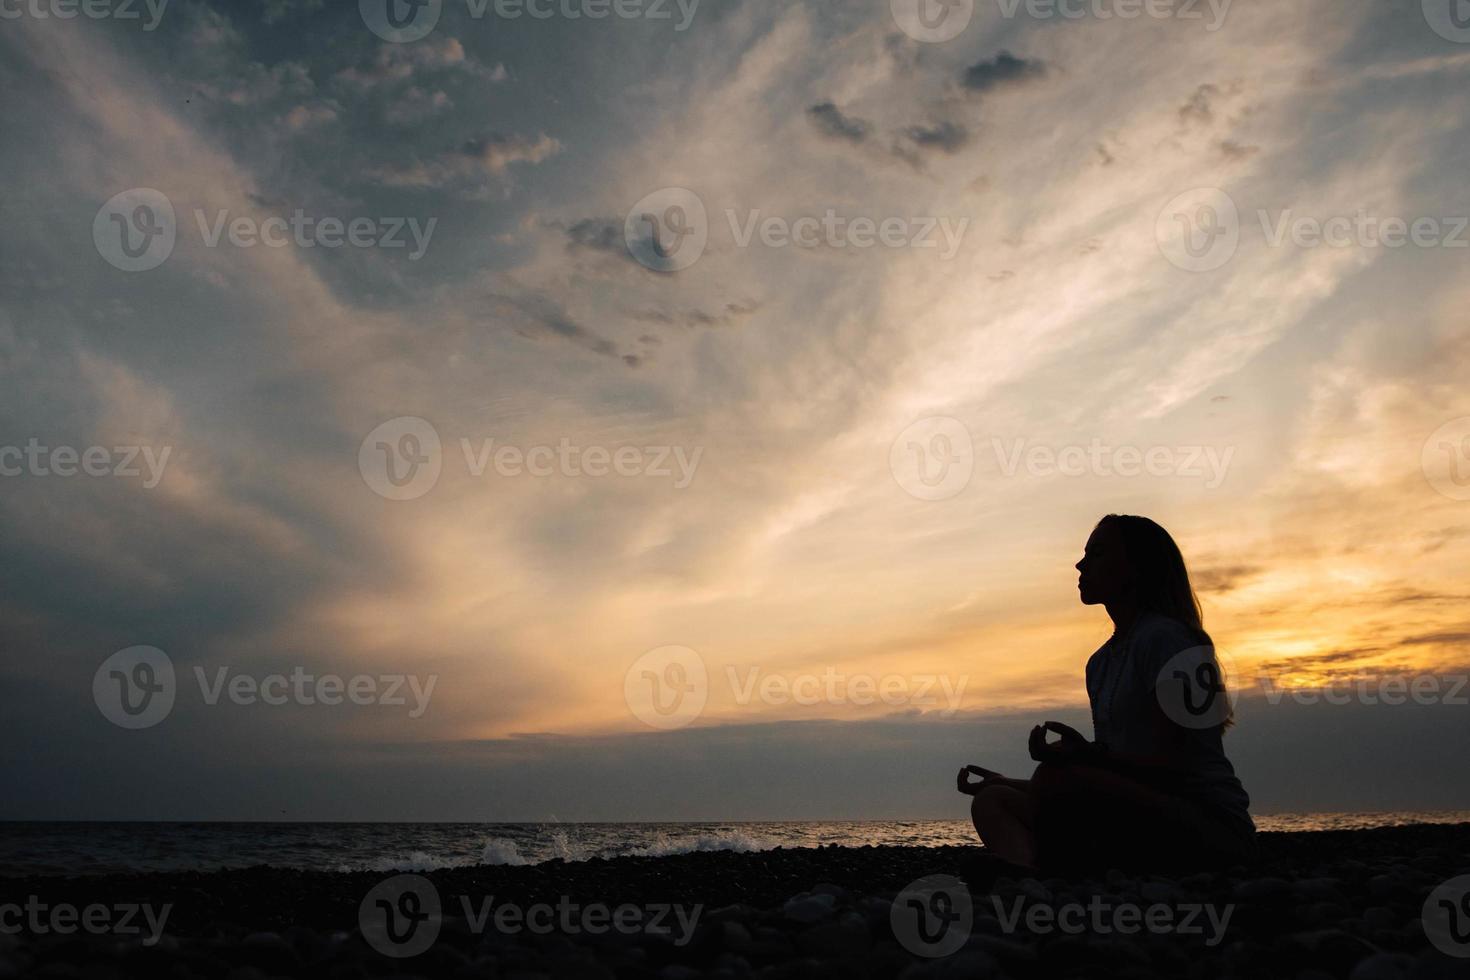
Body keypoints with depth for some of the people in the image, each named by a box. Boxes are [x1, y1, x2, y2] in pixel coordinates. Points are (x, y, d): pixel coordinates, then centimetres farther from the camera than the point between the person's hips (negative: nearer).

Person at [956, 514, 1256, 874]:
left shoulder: (1164, 638, -9)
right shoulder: (1101, 662, 18)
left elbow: (1173, 765, -15)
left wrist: (1089, 755, -30)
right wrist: (1010, 784, 15)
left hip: (1212, 826, -9)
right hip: (1145, 825, 9)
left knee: (1057, 777, -30)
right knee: (993, 801, -2)